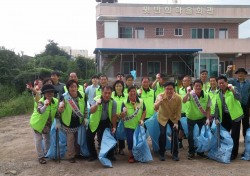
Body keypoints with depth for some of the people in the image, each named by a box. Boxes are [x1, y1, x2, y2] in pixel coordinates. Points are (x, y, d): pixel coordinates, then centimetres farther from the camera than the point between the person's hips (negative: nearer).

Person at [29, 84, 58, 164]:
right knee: (38, 140, -1)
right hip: (38, 122, -5)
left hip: (48, 124, 5)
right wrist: (45, 105, -66)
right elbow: (40, 111, -48)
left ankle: (46, 154, 36)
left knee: (47, 139, 16)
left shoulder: (56, 101, -16)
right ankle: (40, 157, 12)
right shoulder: (41, 101, -30)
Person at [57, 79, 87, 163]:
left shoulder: (82, 95, -13)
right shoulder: (64, 96, -20)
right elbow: (60, 110, -16)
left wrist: (85, 118, 0)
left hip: (79, 121, 3)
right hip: (68, 122, -3)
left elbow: (85, 107, 1)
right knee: (70, 139, 3)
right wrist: (60, 109, -38)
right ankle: (70, 156, 21)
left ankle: (77, 153, 38)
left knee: (78, 138, 18)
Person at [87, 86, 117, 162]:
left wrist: (114, 126, -4)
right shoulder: (96, 99, -22)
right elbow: (91, 111, -32)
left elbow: (113, 115, -7)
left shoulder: (113, 102, -17)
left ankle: (110, 155, 21)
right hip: (95, 121, 0)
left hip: (105, 122, 1)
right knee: (89, 138, -2)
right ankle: (93, 155, 18)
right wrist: (96, 104, -49)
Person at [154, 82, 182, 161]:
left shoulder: (178, 98, -24)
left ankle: (175, 154, 12)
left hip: (174, 118, 1)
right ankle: (161, 154, 7)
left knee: (175, 134, -6)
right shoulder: (161, 96, -26)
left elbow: (178, 111, -12)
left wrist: (176, 122, -13)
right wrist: (159, 101, -56)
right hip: (163, 118, -1)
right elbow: (155, 108, -37)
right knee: (162, 134, -12)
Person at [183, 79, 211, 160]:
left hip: (202, 118, 2)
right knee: (190, 135, -2)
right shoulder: (191, 94, -20)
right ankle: (191, 152, 16)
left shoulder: (206, 96, -15)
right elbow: (184, 101, -38)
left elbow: (208, 108, -6)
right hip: (191, 117, -2)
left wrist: (208, 118, -12)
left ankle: (200, 151, 27)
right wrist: (188, 93, -53)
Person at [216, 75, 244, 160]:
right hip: (225, 116, 5)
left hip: (235, 115, -5)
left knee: (234, 136, 1)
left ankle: (234, 153, 14)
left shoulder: (233, 89, -10)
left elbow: (238, 97, -27)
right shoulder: (218, 94, 5)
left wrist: (232, 90, -42)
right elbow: (218, 107, 9)